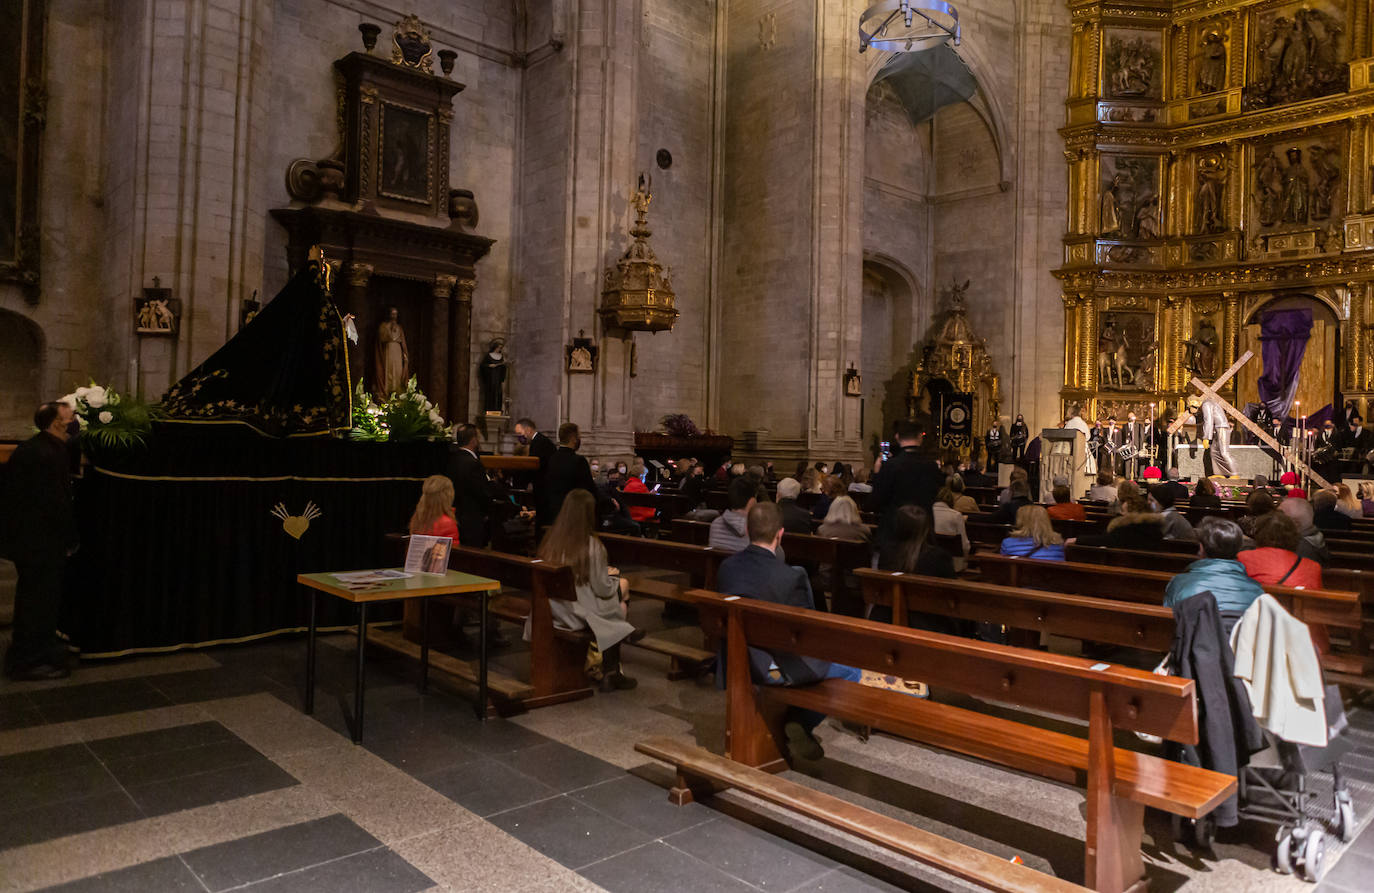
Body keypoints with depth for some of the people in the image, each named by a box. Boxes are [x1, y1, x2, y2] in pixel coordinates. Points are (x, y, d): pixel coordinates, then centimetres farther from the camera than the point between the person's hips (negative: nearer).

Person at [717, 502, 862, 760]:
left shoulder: (727, 566, -3)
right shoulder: (790, 576, -23)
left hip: (738, 659, 8)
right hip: (775, 668, -8)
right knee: (852, 672, 9)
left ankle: (794, 722, 28)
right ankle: (799, 722, 5)